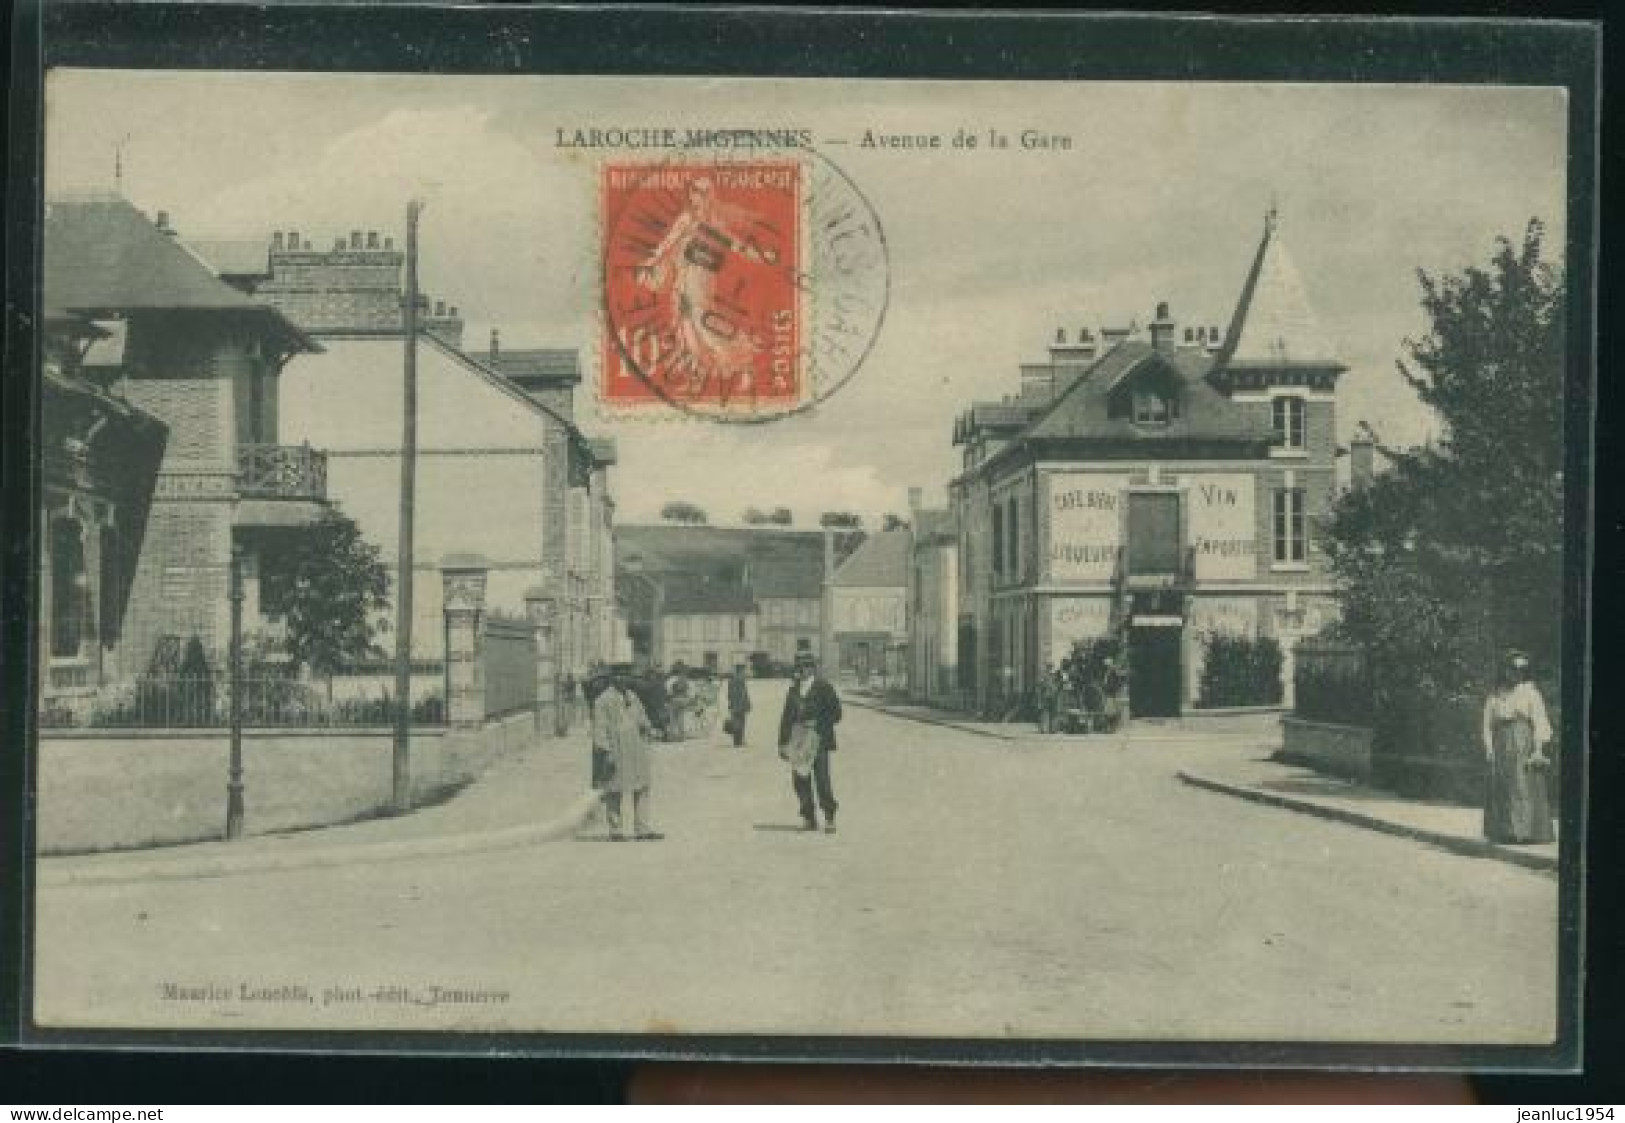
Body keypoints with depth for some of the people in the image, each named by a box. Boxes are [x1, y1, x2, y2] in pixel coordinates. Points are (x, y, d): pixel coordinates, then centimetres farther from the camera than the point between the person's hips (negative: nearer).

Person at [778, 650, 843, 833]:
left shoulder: (823, 686, -1)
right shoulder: (794, 688, 15)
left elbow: (835, 713, -1)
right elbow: (787, 717, 19)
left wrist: (818, 724, -12)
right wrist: (783, 742, 15)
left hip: (818, 740, -5)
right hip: (798, 741, 5)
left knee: (822, 780, -10)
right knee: (800, 780, 3)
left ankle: (829, 819, 1)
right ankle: (809, 819, 13)